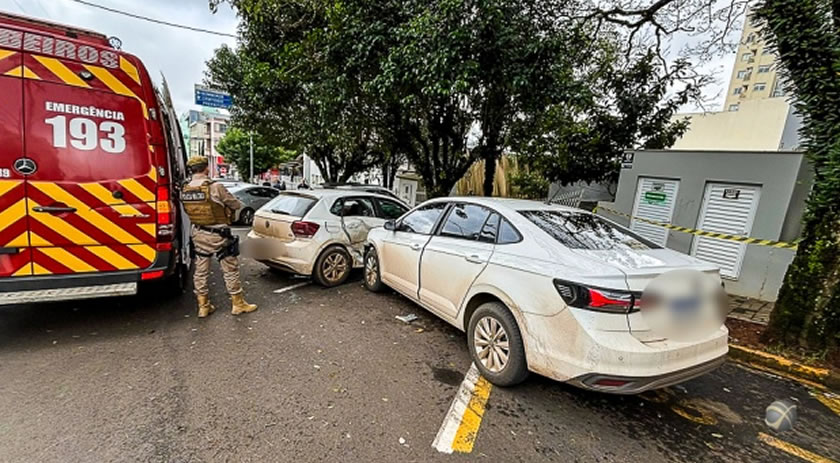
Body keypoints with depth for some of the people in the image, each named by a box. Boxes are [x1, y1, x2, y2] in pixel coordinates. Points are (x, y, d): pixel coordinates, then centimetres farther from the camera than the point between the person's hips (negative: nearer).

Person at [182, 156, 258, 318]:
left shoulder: (184, 190, -1)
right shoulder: (215, 187, -19)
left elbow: (188, 210, 7)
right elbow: (237, 205, -10)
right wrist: (225, 206, 11)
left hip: (198, 234, 6)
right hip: (218, 235, -6)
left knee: (201, 271, 15)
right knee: (230, 270, 6)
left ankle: (203, 306, 25)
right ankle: (238, 304, 16)